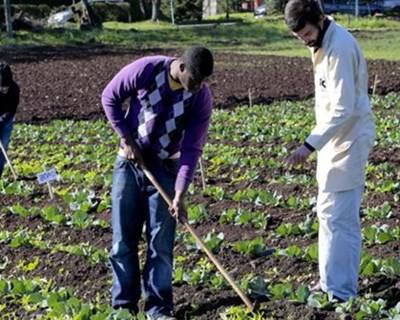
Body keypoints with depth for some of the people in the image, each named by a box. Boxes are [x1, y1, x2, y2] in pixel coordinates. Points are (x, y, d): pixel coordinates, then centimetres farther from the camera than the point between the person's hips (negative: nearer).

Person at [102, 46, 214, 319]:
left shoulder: (202, 98, -16)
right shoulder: (146, 70, -21)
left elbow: (192, 148, -14)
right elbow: (110, 97, -6)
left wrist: (180, 194, -20)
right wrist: (127, 139, -11)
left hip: (165, 167, 0)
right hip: (130, 161, 0)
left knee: (161, 241, 0)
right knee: (123, 238, 3)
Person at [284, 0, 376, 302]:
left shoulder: (340, 47, -22)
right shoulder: (323, 42, 8)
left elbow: (343, 109, -26)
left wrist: (310, 145, -28)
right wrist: (317, 143, 16)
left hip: (349, 138, -10)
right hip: (335, 136, 10)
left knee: (340, 217, -10)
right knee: (328, 212, 16)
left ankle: (342, 293, -6)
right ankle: (331, 281, 27)